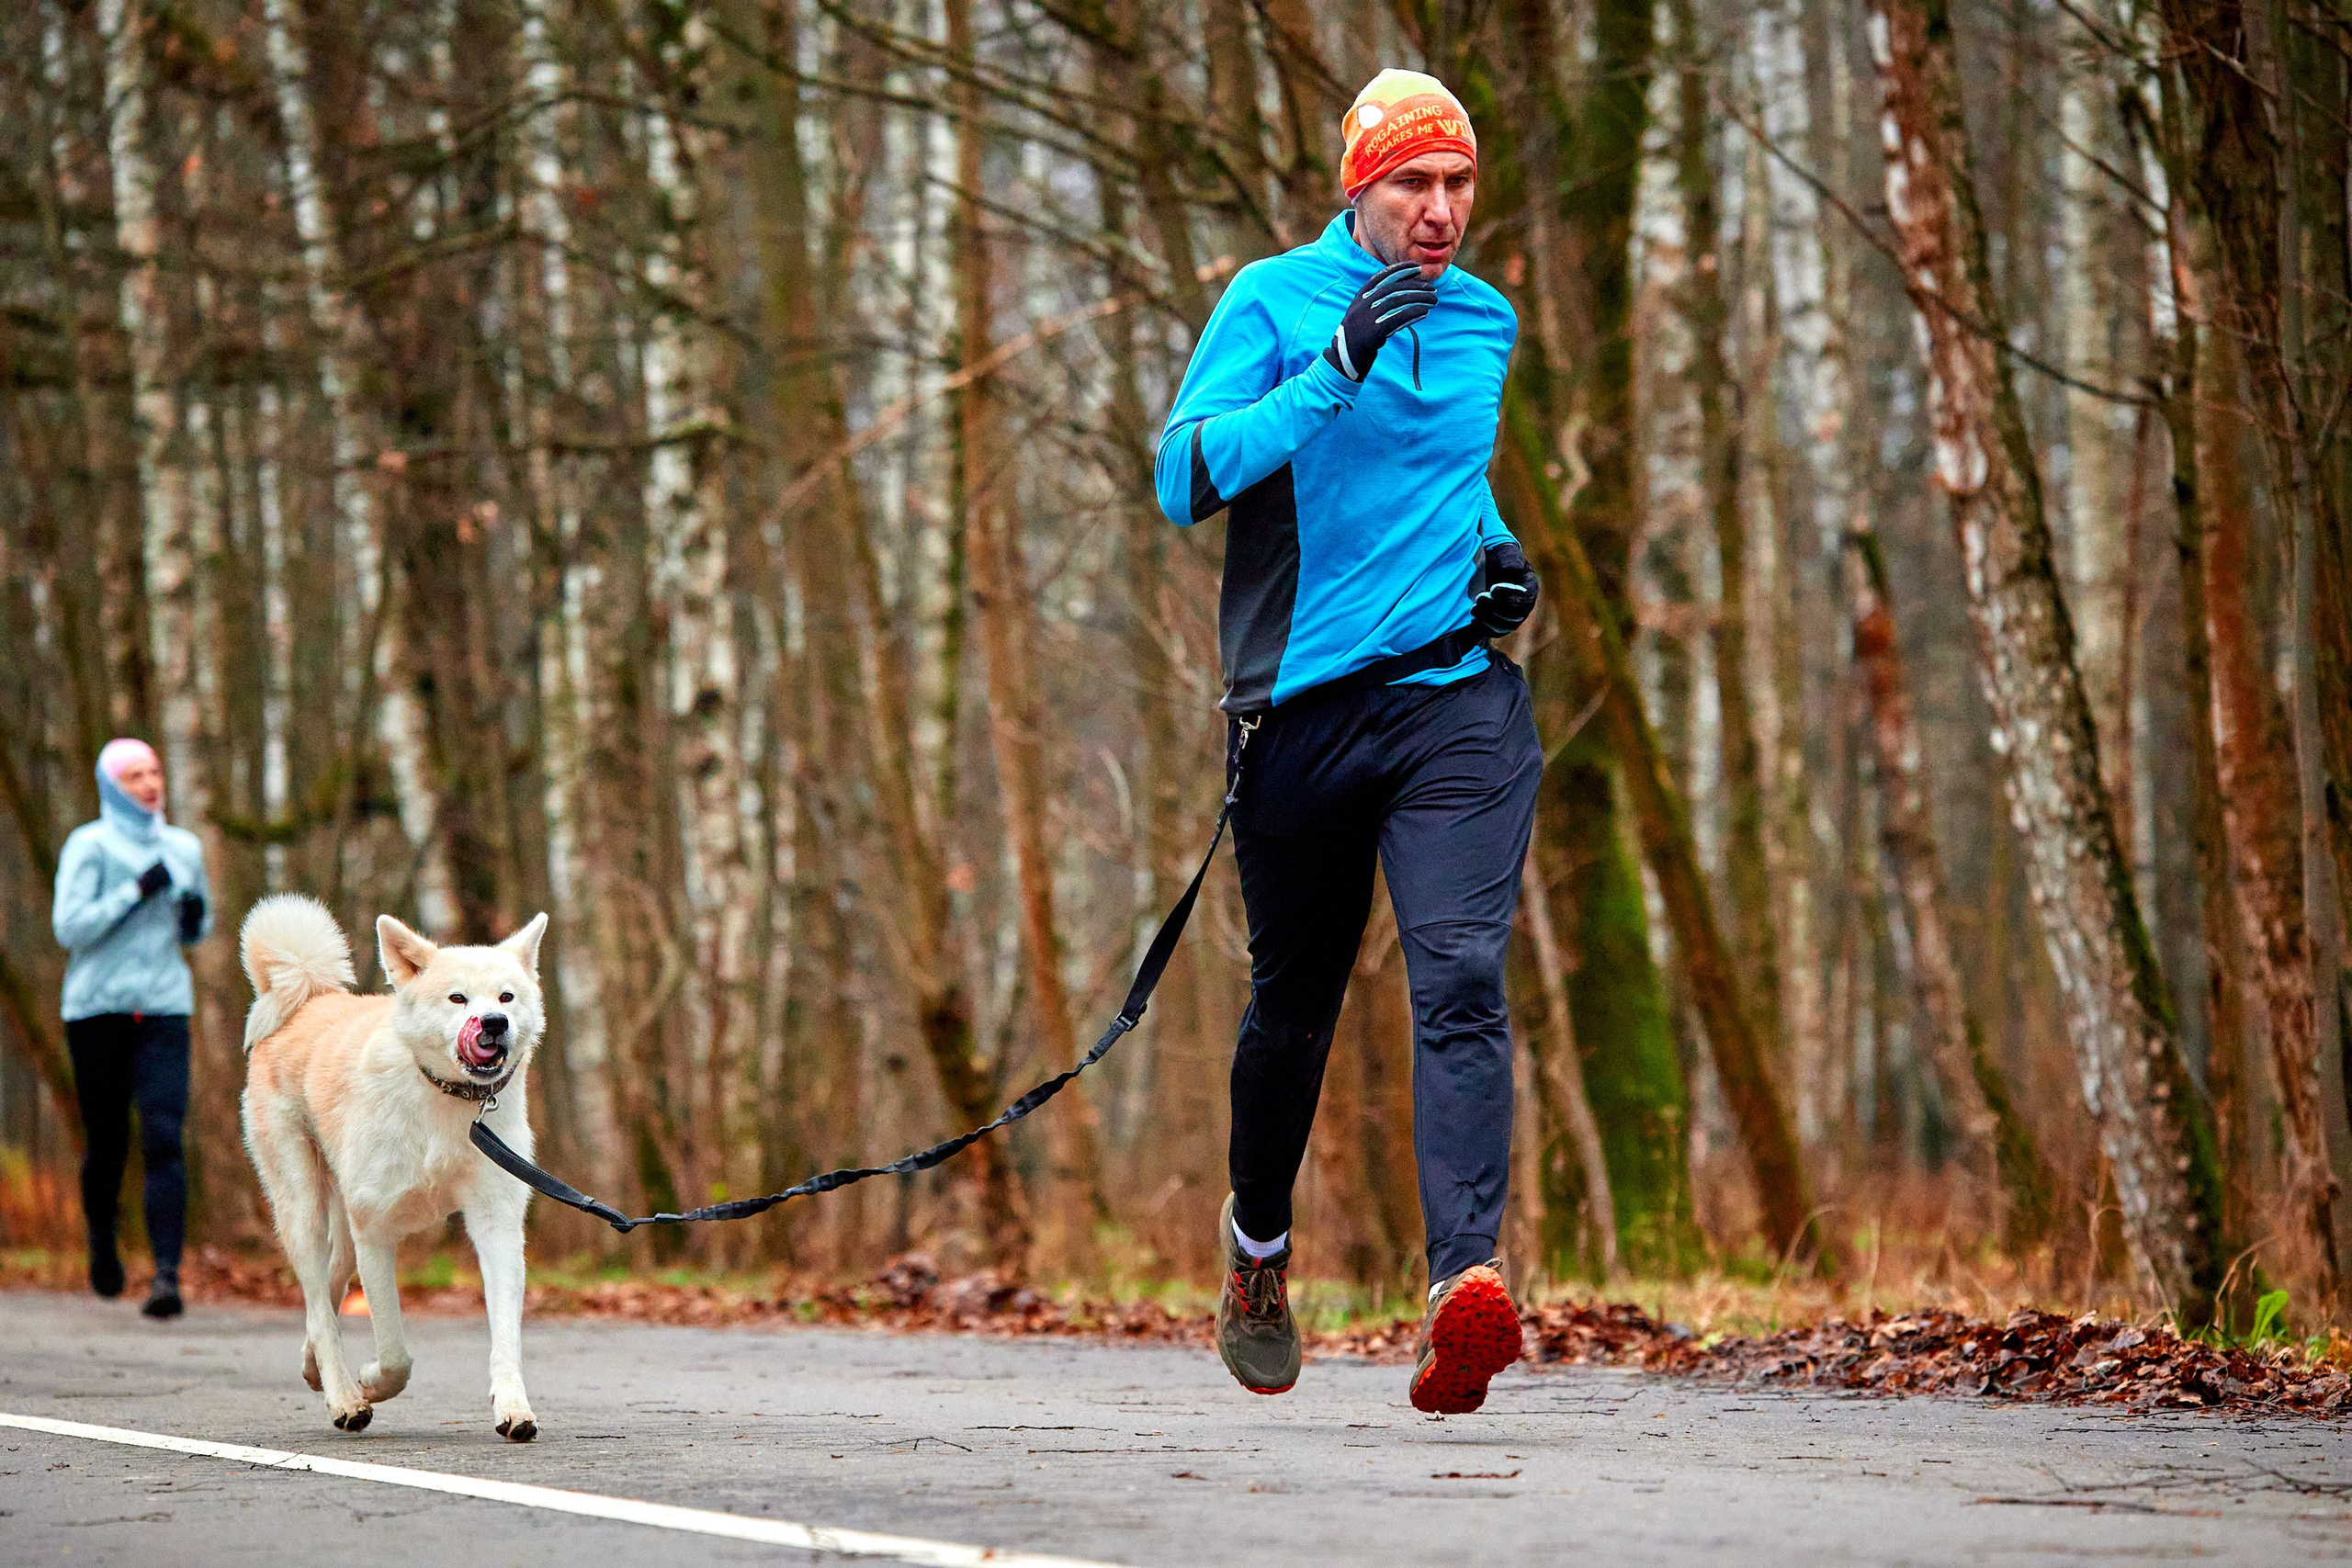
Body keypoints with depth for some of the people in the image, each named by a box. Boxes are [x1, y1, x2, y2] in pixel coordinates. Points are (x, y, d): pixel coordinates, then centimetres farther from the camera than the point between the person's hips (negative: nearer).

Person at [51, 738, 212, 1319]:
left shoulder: (184, 848, 12)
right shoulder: (88, 845, -2)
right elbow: (70, 928, -11)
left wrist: (196, 915, 1)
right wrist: (137, 890, -16)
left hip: (164, 1009, 2)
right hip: (97, 1009, -2)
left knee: (163, 1139, -14)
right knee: (107, 1144, 7)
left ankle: (167, 1275, -21)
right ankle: (101, 1235, 39)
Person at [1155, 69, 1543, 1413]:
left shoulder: (1486, 321, 14)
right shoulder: (1275, 301, -2)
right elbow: (1186, 480, -13)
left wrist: (1501, 553, 10)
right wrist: (1334, 369, -22)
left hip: (1460, 698, 2)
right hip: (1304, 707, -2)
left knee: (1463, 976, -18)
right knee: (1294, 1001, 12)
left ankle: (1468, 1274, -32)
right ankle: (1259, 1240, 39)